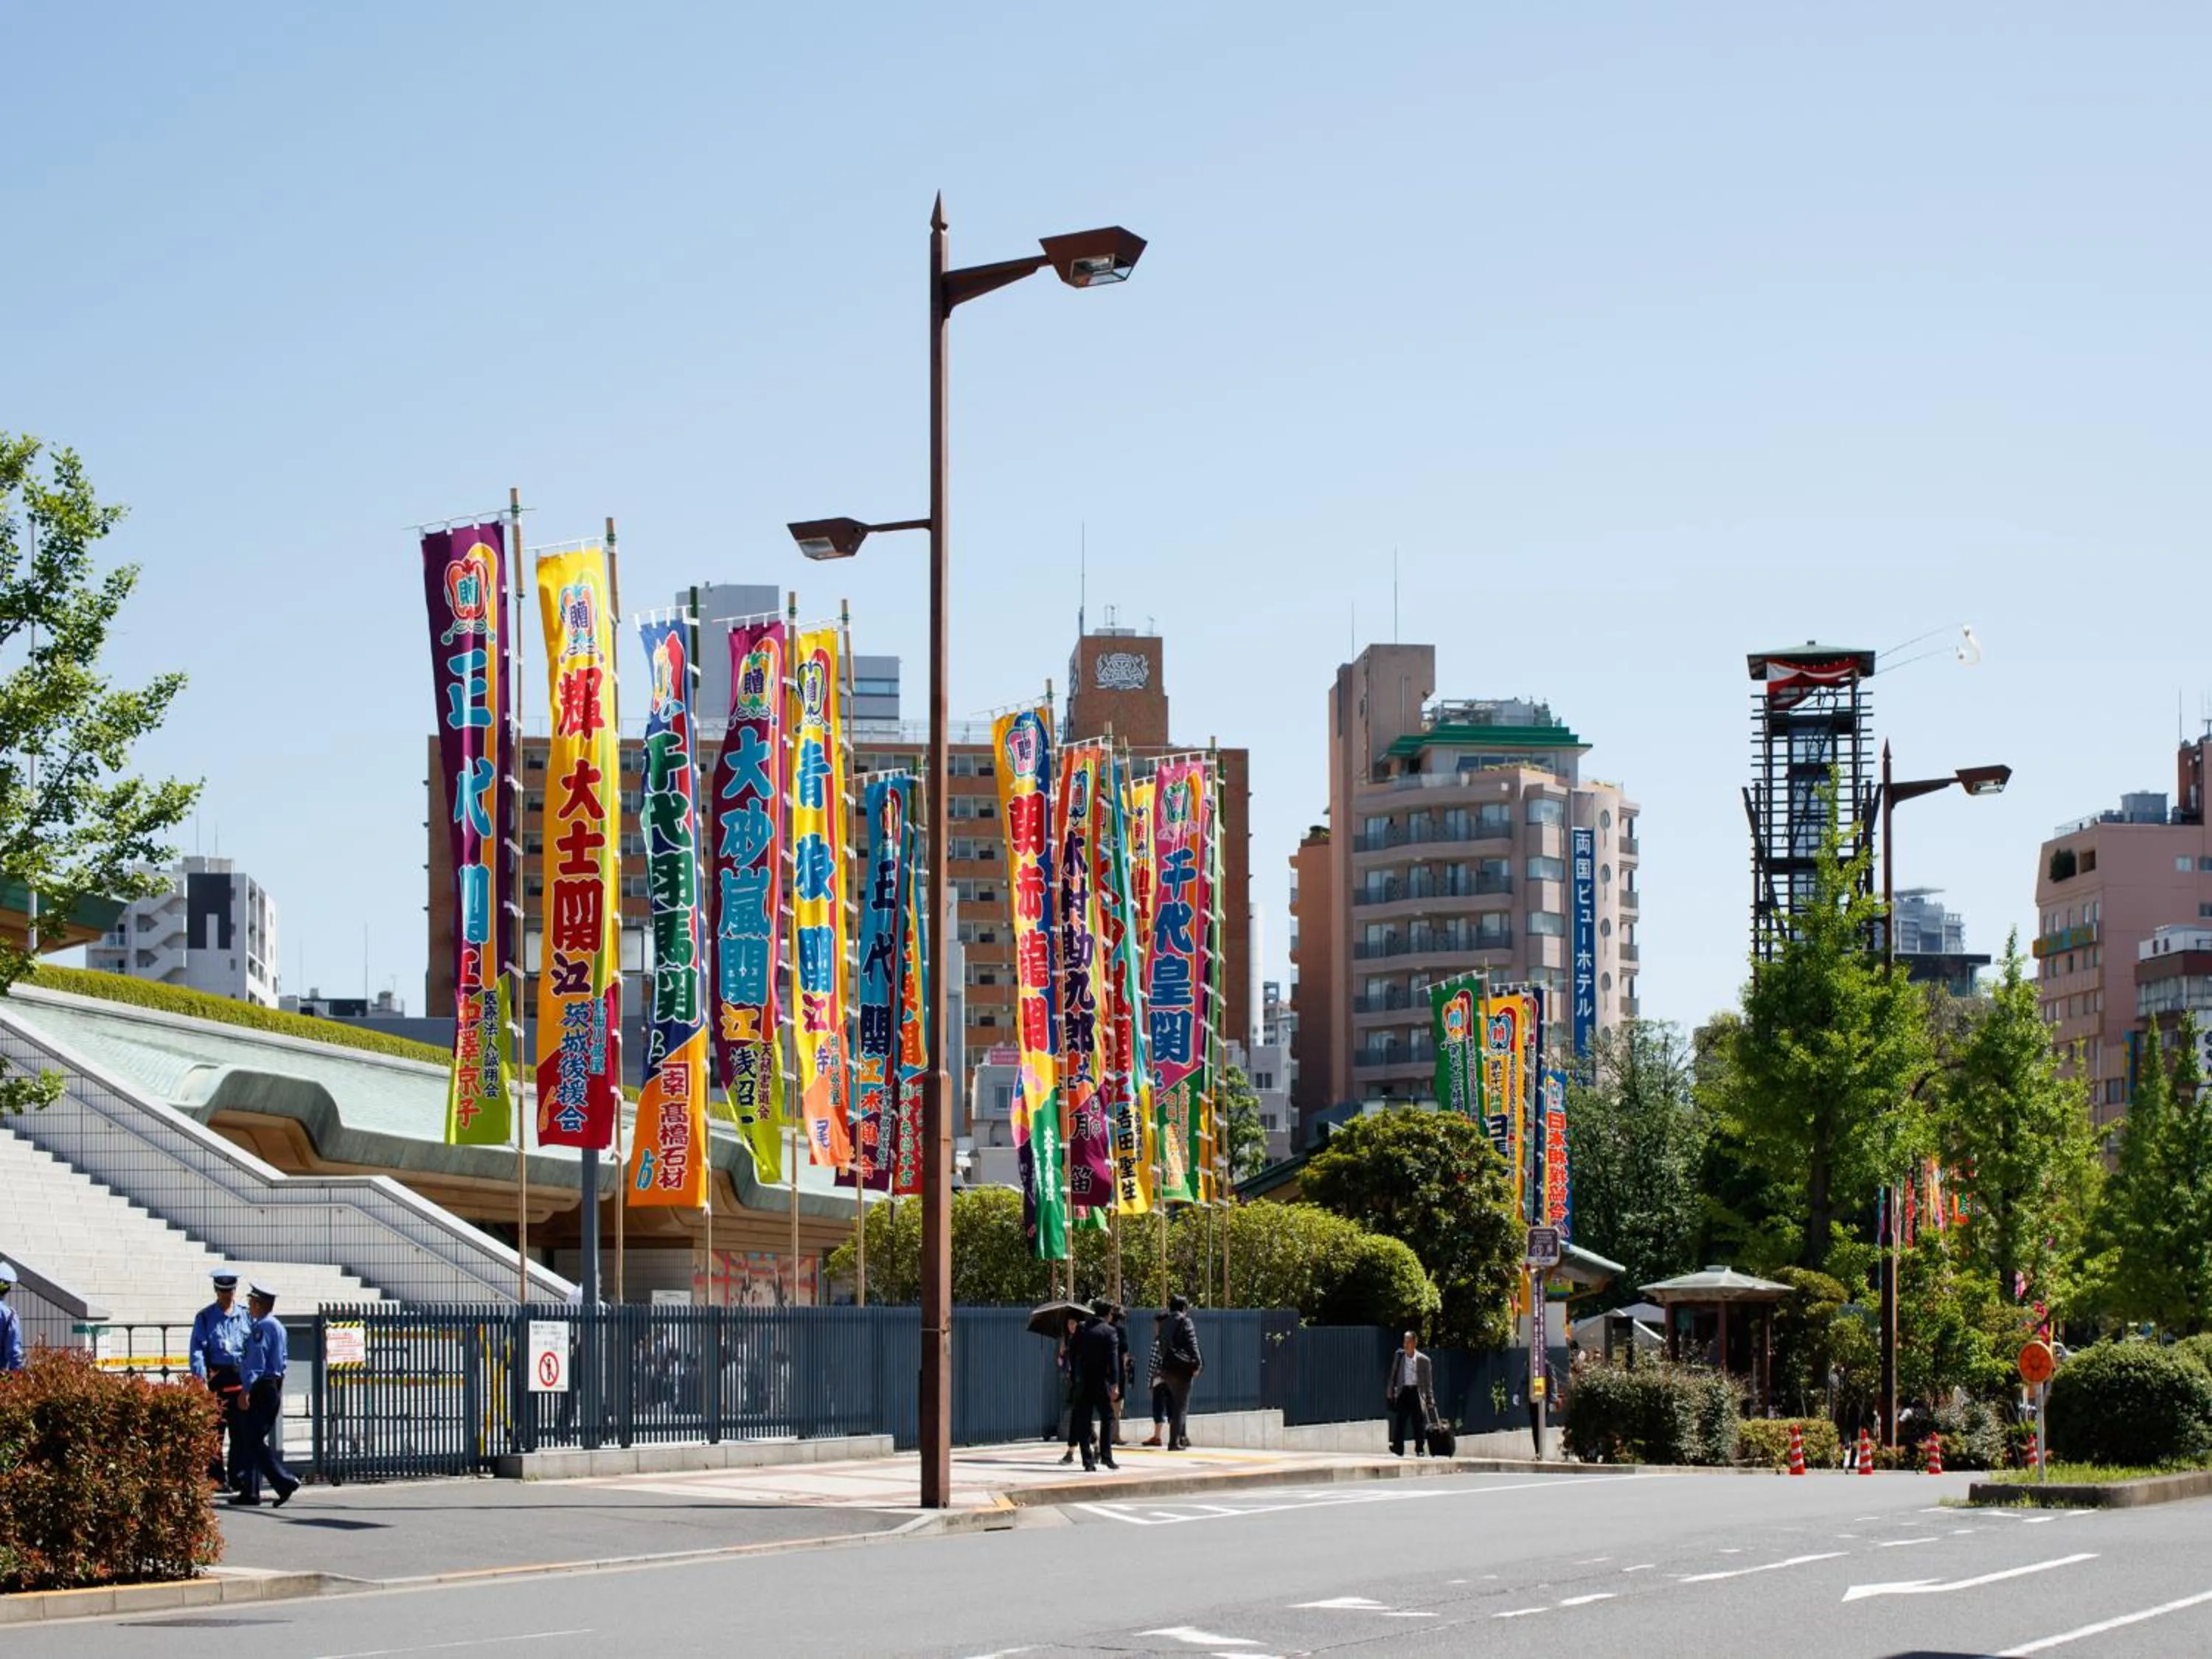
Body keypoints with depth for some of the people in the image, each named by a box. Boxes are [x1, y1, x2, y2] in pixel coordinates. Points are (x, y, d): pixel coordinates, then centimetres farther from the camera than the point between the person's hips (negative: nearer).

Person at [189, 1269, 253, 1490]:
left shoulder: (246, 1316, 12)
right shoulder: (205, 1317, 6)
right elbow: (198, 1348, -3)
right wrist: (200, 1375, -19)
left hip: (241, 1378, 2)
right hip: (215, 1377, -2)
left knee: (241, 1432, 2)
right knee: (214, 1430, -1)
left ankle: (237, 1478, 9)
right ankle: (215, 1477, 5)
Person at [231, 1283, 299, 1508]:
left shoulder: (263, 1327, -14)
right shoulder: (277, 1327, 17)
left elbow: (256, 1360, -21)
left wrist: (247, 1390, -23)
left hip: (262, 1388, -10)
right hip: (275, 1386, 10)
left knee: (255, 1441, -9)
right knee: (251, 1439, 12)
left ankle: (285, 1482, -16)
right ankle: (249, 1492, 13)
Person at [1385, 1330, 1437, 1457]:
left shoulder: (1423, 1360, -1)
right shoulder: (1399, 1356, 5)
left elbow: (1428, 1381, 3)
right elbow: (1392, 1375, 11)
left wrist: (1430, 1399, 1)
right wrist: (1389, 1393, 8)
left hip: (1416, 1392, -1)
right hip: (1403, 1392, 1)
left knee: (1419, 1424, 3)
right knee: (1400, 1422, -4)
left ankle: (1420, 1450, 15)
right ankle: (1398, 1450, -3)